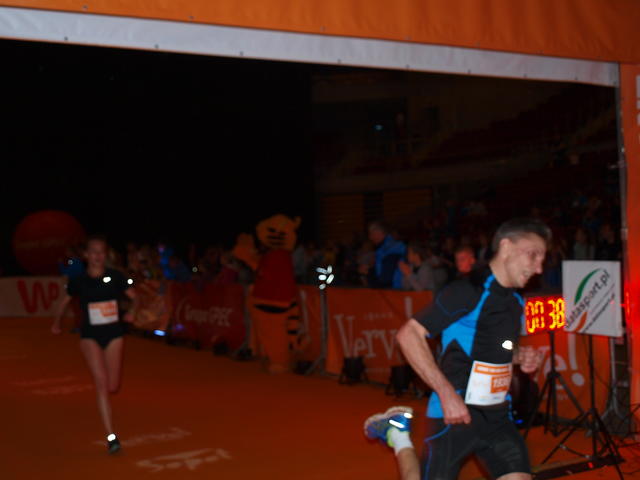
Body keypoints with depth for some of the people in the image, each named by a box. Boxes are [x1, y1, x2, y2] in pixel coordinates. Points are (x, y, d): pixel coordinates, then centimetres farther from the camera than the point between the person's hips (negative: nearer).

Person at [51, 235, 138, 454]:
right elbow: (64, 301, 11)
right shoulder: (78, 281, -6)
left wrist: (132, 311, -14)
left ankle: (102, 398, 47)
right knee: (101, 383, -12)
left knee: (113, 386, 6)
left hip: (113, 333, 2)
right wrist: (56, 323, 10)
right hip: (90, 335, -1)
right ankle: (111, 436, -8)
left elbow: (134, 296, 4)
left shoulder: (115, 277, -6)